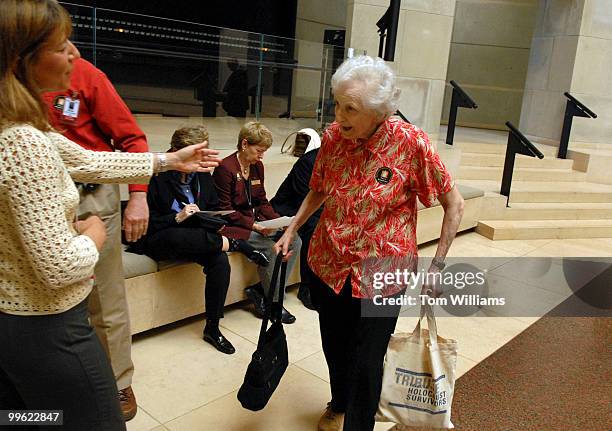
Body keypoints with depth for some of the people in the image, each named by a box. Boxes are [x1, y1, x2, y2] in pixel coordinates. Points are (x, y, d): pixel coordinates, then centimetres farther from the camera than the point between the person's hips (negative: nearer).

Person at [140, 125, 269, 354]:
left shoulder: (203, 176, 8)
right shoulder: (158, 178, -9)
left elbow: (213, 208, 18)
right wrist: (178, 218, -21)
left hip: (196, 239, 5)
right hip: (160, 241, -5)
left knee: (220, 261, -27)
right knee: (178, 236, -42)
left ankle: (212, 328, -13)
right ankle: (231, 243, -19)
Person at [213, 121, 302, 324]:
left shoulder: (257, 166, 9)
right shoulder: (225, 168, -14)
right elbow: (225, 210, -15)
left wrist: (277, 220, -5)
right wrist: (253, 225, -23)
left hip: (255, 222, 8)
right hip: (232, 227, -8)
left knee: (295, 240, -10)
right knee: (271, 245, -27)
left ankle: (260, 290, -5)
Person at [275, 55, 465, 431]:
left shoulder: (411, 143, -18)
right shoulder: (333, 136, -6)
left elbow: (454, 205, -8)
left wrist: (438, 265, -8)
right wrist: (292, 231, 7)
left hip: (380, 274, -4)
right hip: (329, 266, 4)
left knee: (365, 362, 5)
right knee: (334, 347, 21)